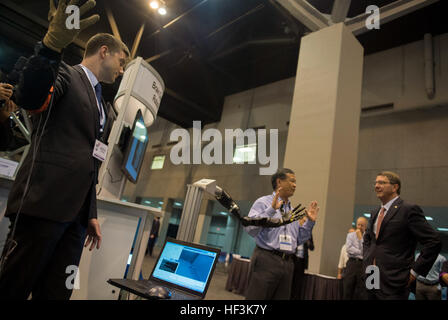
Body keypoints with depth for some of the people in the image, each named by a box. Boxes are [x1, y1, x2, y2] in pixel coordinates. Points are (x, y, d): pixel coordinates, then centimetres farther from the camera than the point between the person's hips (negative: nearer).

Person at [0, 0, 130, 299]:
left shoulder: (101, 104, 24)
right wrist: (51, 44, -36)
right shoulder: (65, 73, 4)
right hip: (46, 200, -7)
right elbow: (30, 98, -20)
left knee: (55, 292, 8)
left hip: (77, 210, 7)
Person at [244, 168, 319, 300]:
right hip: (266, 259, -6)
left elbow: (298, 240, 20)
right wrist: (271, 209, -22)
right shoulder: (263, 202, -2)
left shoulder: (292, 210, 19)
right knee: (256, 297, -3)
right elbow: (250, 229, -16)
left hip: (287, 263, 7)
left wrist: (310, 222, 10)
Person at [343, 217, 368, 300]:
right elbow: (348, 249, -2)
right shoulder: (350, 235, 11)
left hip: (362, 264, -1)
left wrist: (360, 237, -6)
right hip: (351, 263, 1)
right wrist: (361, 253, -6)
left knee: (361, 292, -1)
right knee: (347, 289, 1)